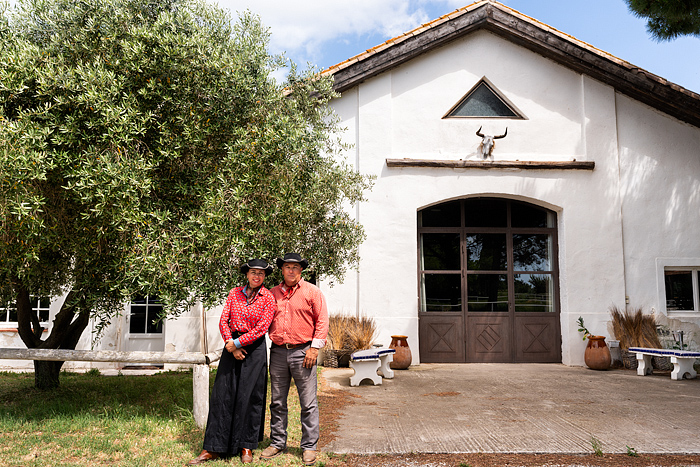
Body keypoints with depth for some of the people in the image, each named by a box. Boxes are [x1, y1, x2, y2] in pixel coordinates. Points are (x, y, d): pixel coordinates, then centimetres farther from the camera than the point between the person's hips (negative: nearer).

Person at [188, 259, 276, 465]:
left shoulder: (268, 298, -3)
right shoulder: (235, 293, 7)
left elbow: (261, 328, -10)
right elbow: (223, 321, 4)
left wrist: (237, 343, -11)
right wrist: (230, 344, -8)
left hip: (254, 348, -3)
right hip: (232, 347, 3)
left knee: (249, 396, 1)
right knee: (222, 394, 1)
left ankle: (247, 448, 15)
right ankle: (213, 448, 8)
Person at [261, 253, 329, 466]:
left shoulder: (312, 292, 2)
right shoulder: (272, 293, 13)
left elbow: (322, 320, -1)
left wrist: (315, 347, -9)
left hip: (303, 352, -3)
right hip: (278, 352, 4)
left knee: (308, 403, 0)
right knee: (277, 402, 11)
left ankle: (309, 447, 10)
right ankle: (277, 443, 23)